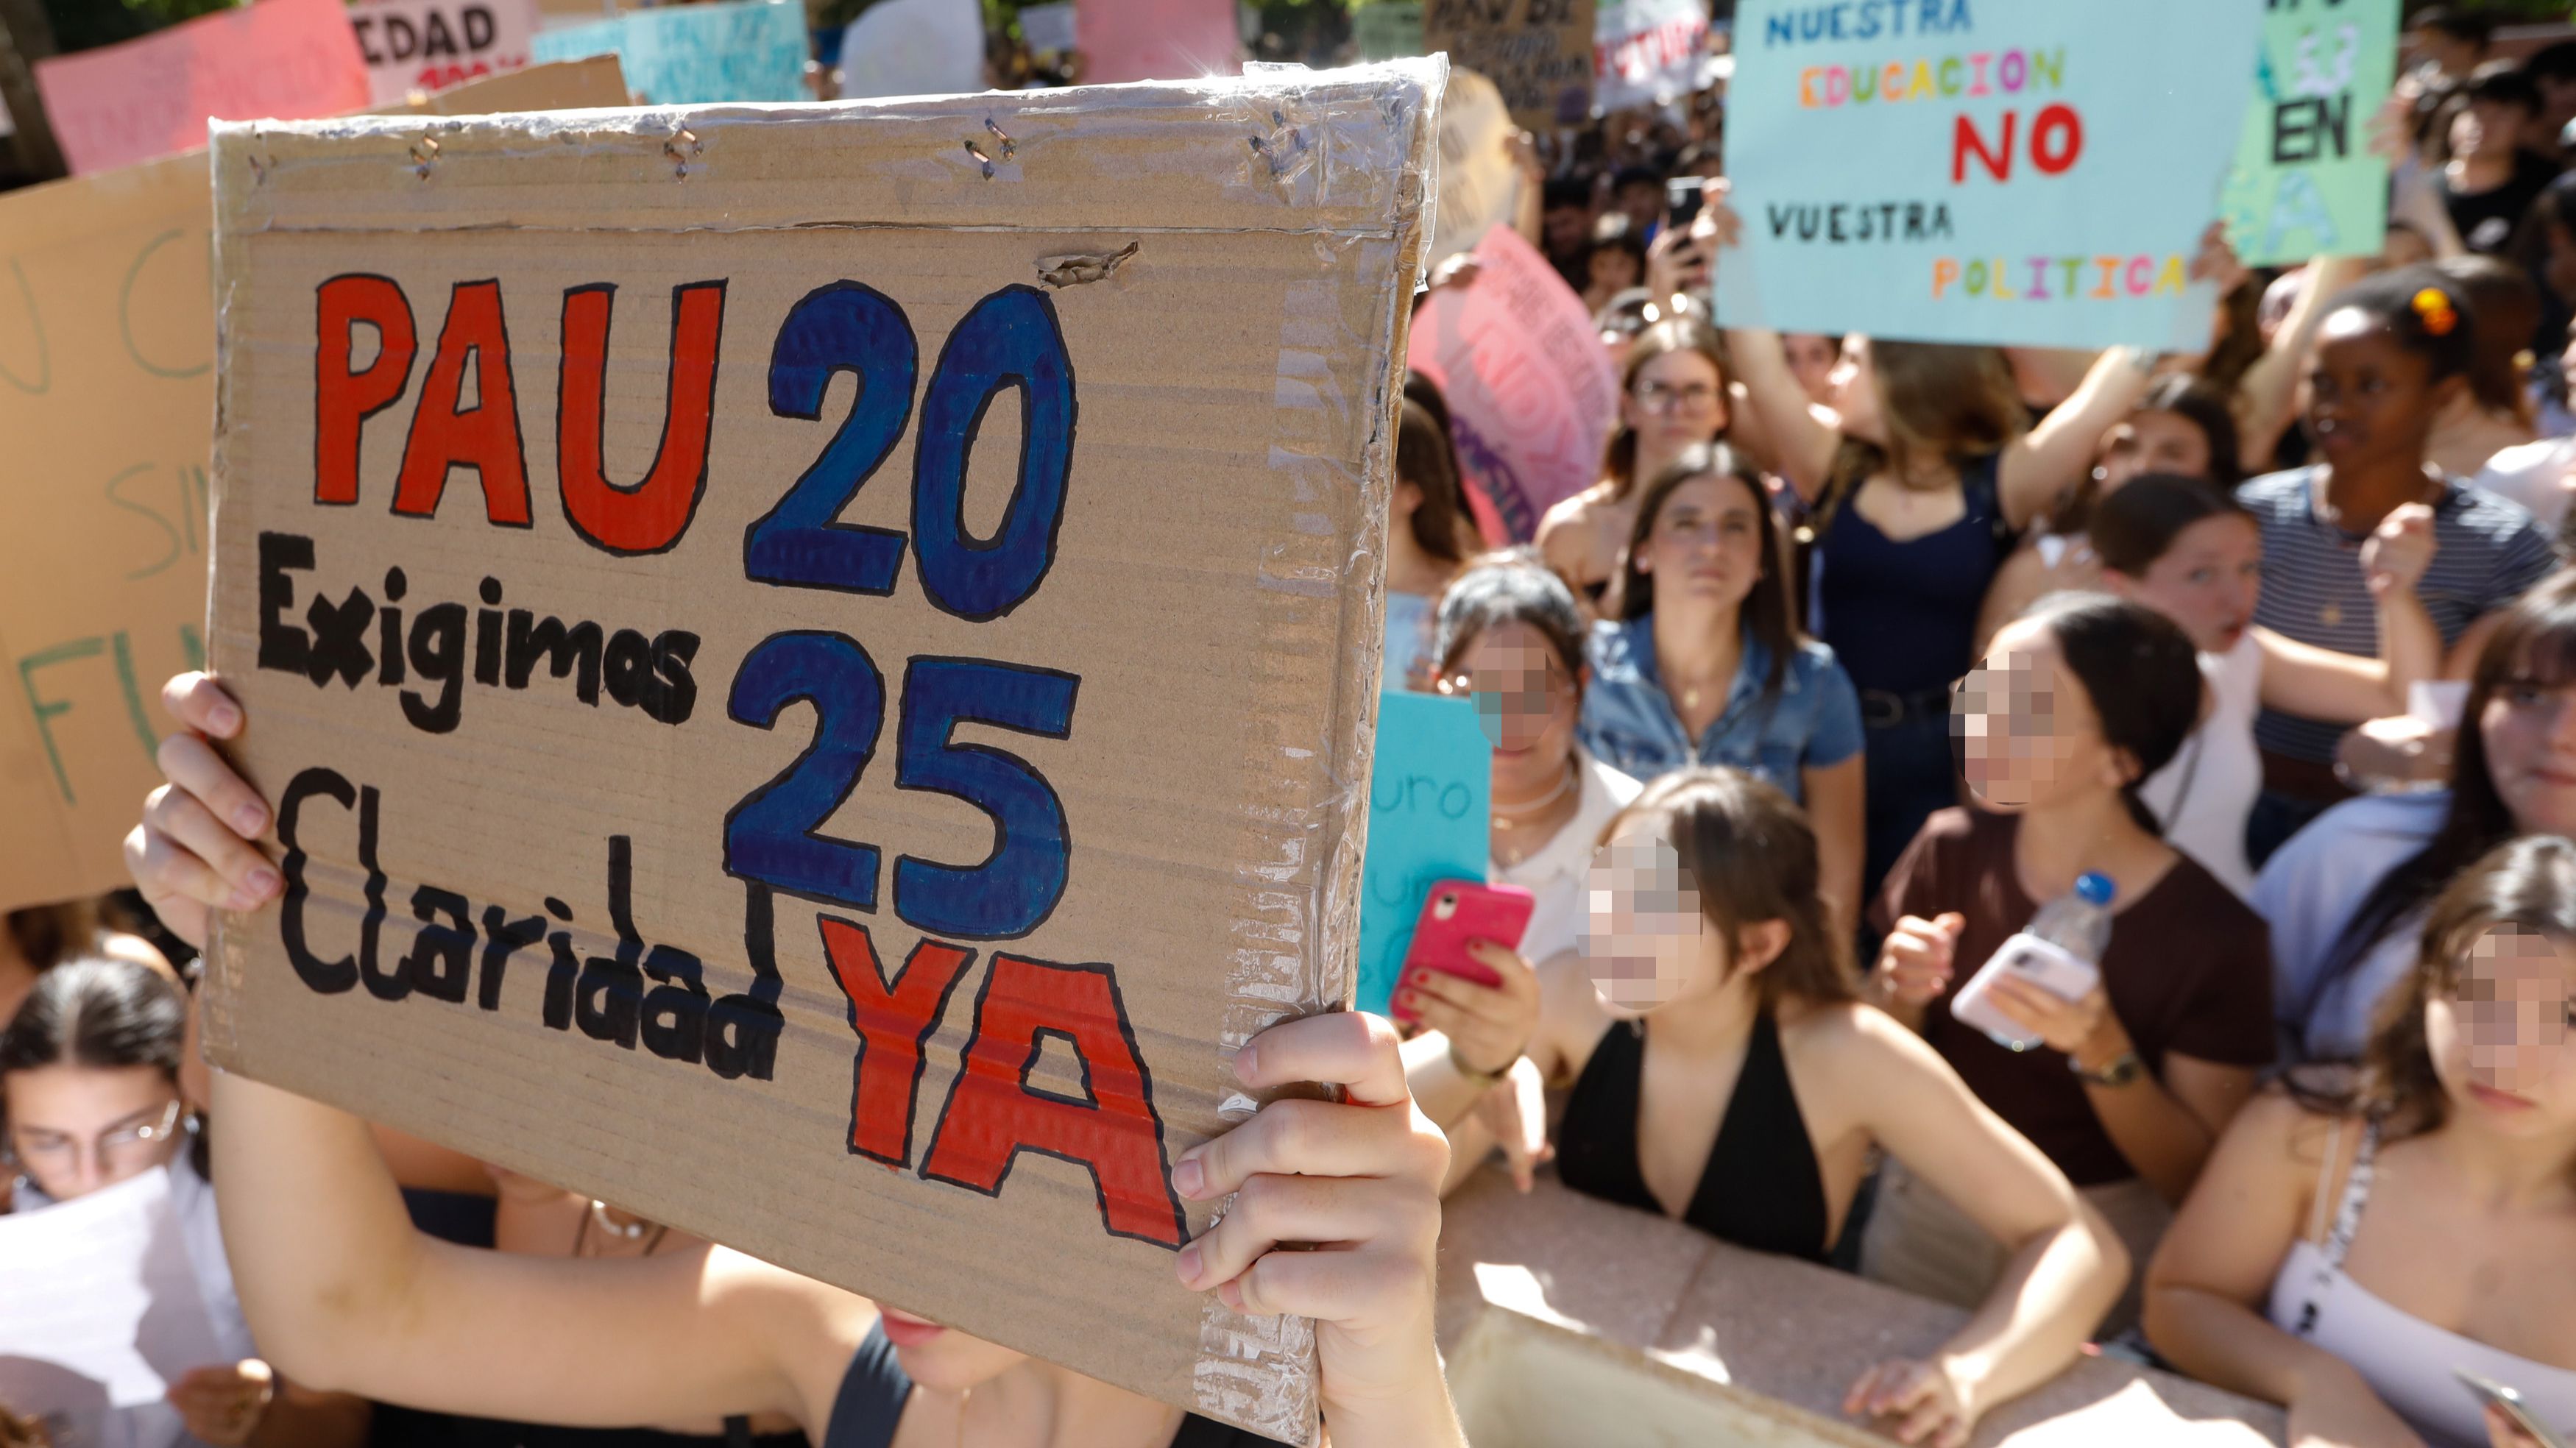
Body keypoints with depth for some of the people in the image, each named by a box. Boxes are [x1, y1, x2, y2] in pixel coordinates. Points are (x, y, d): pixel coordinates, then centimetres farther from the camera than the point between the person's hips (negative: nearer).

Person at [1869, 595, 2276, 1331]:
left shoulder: (2214, 937, -15)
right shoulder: (1950, 851, -6)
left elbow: (2203, 1183, -10)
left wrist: (2103, 1054, -24)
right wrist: (1904, 996, -16)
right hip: (1921, 1217, 2)